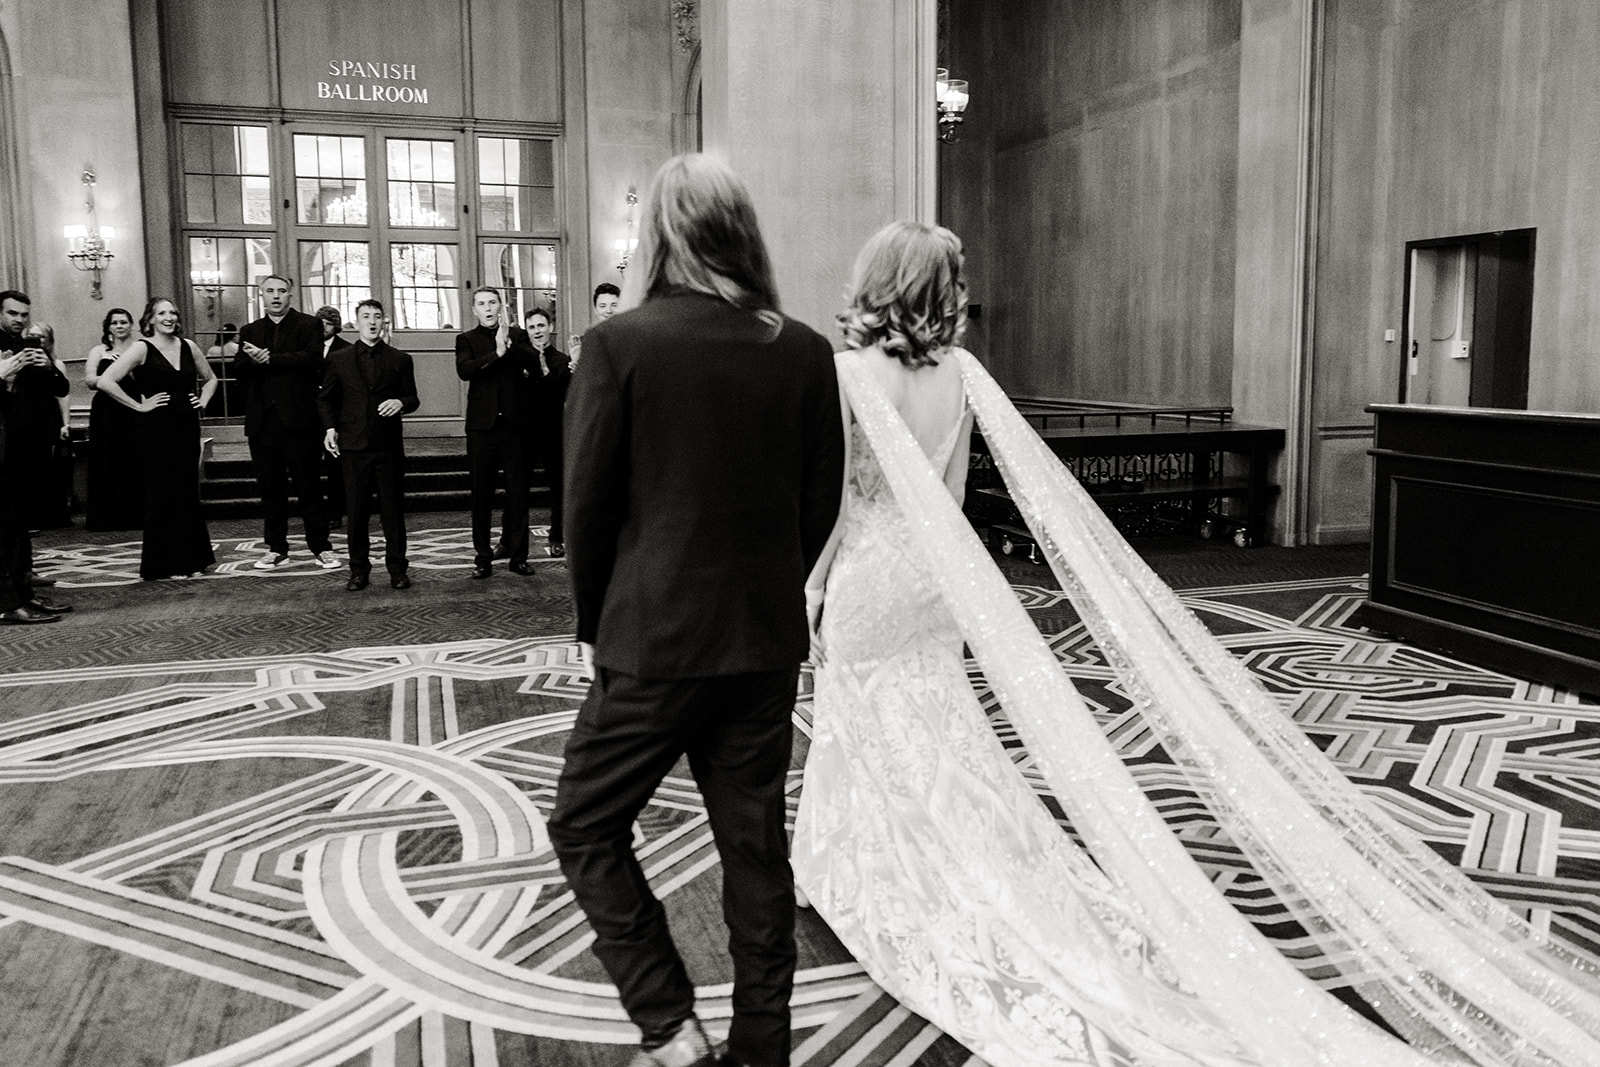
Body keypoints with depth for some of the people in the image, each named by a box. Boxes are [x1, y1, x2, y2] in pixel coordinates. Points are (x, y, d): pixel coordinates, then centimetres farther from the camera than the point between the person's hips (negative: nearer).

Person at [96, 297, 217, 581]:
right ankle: (165, 564, 9)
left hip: (187, 427, 5)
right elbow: (105, 382, -14)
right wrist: (138, 406, -12)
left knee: (188, 493, 8)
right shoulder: (142, 348, -6)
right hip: (157, 429, -5)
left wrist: (204, 400, 10)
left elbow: (210, 378, 26)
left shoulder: (188, 346, 10)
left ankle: (190, 559, 17)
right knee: (162, 494, 0)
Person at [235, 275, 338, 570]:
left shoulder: (309, 325, 3)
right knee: (270, 489, 9)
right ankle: (276, 548, 17)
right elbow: (238, 371, 6)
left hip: (297, 420, -4)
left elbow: (313, 359, -13)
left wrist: (270, 359, -13)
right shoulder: (250, 331, 16)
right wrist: (253, 360, -15)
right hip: (262, 422, 4)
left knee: (309, 487, 0)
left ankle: (321, 548, 6)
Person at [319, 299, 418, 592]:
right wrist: (330, 428, 0)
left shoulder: (400, 360, 8)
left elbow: (413, 399, 10)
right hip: (354, 445, 0)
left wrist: (400, 402, -12)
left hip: (389, 445, 0)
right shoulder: (339, 359, 8)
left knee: (394, 509, 3)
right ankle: (358, 570, 13)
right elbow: (326, 398, 14)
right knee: (356, 511, 3)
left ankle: (397, 568, 12)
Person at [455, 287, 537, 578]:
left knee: (518, 493, 3)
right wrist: (496, 353, -22)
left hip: (514, 424, 0)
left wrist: (508, 344, -24)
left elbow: (531, 362, -9)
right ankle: (483, 558, 12)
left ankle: (518, 556, 10)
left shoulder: (517, 335, 9)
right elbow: (463, 370, -11)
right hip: (482, 426, 0)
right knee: (481, 495, 4)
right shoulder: (466, 339, 8)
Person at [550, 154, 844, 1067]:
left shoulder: (621, 344, -12)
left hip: (654, 640, -4)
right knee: (756, 842, 15)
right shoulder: (806, 352, -1)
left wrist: (597, 623, 7)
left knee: (587, 828, 14)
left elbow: (588, 504, -8)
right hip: (770, 642, 5)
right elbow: (822, 502, 4)